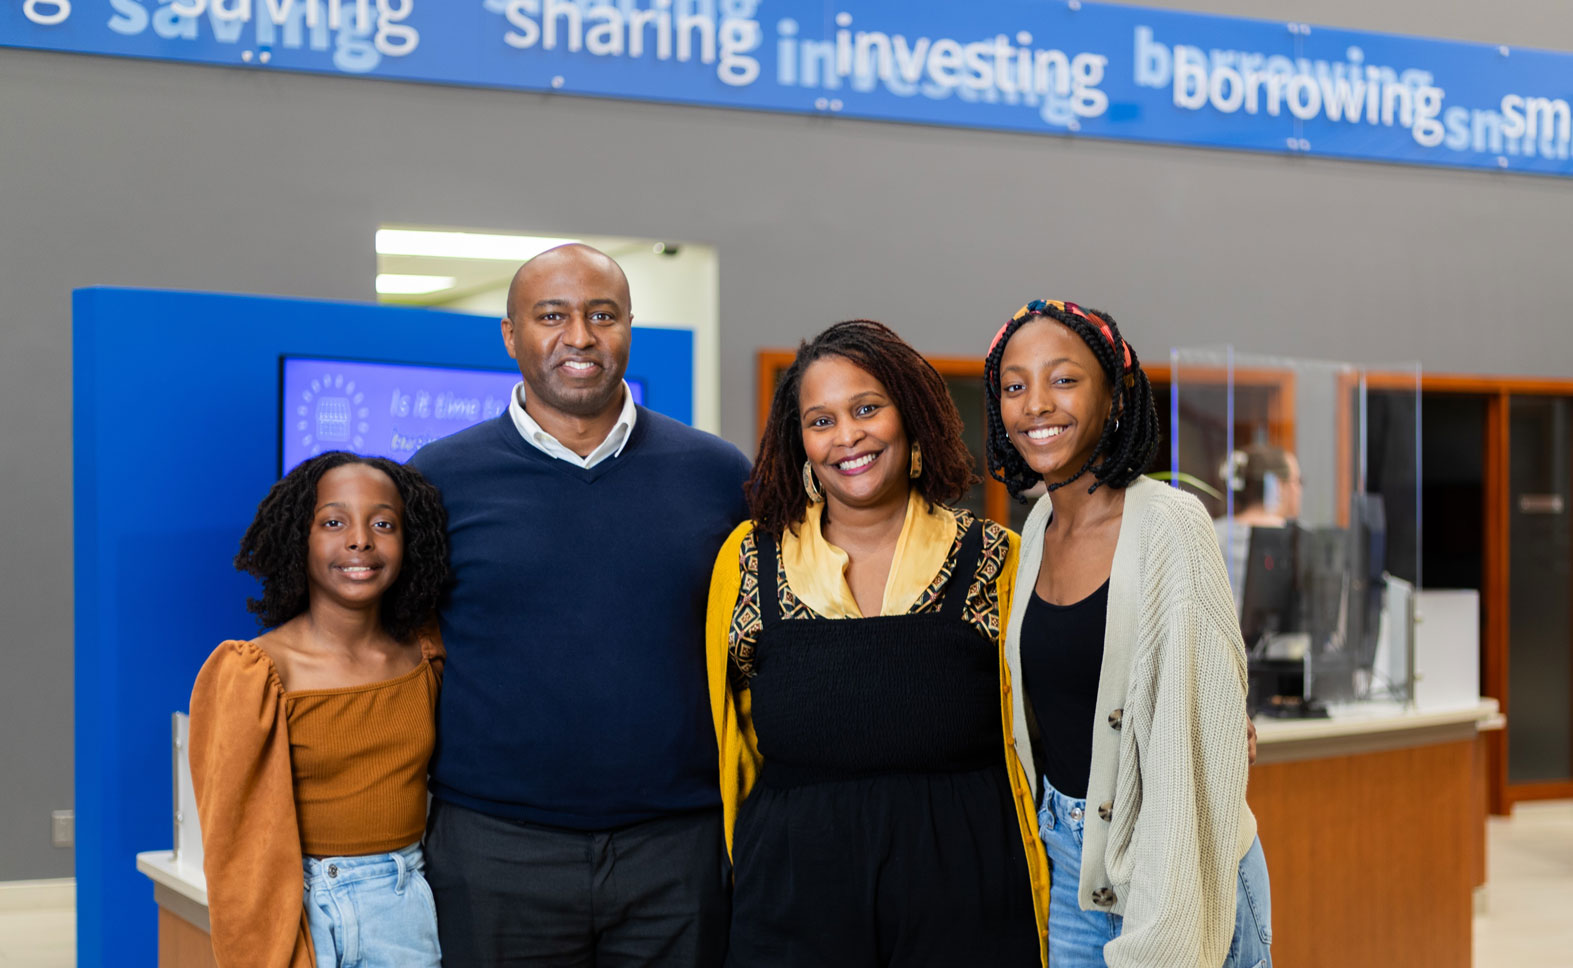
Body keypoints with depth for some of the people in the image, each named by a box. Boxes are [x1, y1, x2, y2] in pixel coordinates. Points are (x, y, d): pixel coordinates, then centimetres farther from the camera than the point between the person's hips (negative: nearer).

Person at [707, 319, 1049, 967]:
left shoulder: (994, 562, 1)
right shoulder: (749, 561, 3)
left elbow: (1027, 742, 6)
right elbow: (728, 744, 11)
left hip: (967, 905, 0)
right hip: (792, 898, 1)